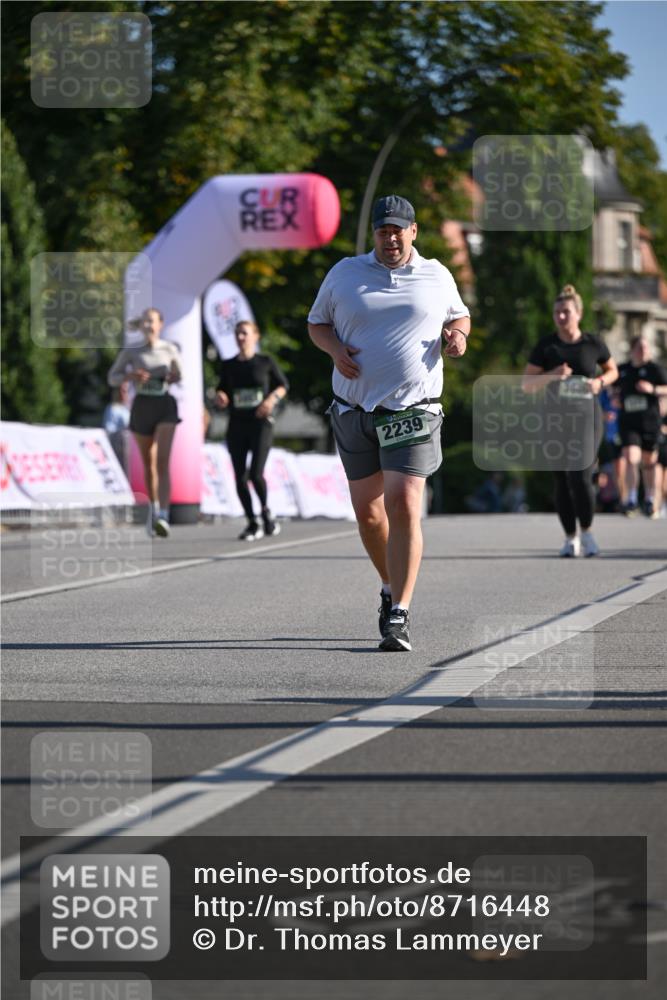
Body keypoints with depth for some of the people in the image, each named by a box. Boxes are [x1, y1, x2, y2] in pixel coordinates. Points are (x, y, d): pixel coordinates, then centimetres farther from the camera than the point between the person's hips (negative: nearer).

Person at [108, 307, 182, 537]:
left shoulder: (170, 349, 2)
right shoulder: (131, 352, 0)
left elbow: (178, 376, 15)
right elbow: (112, 378, 2)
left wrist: (175, 377, -9)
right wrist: (130, 376, -18)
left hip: (165, 406, -1)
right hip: (142, 407, 1)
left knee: (162, 461, -17)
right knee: (148, 463, 13)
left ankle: (163, 517, -27)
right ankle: (153, 509, 35)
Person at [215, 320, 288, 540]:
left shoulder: (265, 362, 1)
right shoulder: (228, 366, 8)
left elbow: (283, 385, 10)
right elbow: (222, 389, 17)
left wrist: (272, 398, -9)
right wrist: (220, 397, -6)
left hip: (260, 423, -3)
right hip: (237, 425, 3)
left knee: (256, 474, -15)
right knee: (240, 478, 0)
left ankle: (266, 511, 12)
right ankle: (253, 524, 13)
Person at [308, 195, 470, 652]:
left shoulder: (437, 276, 8)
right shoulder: (345, 274, 7)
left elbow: (458, 315, 24)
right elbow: (317, 323, 15)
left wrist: (458, 334, 0)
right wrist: (335, 348, -6)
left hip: (413, 409, -2)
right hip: (355, 408, 2)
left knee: (404, 506, -16)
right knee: (367, 511, 8)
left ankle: (400, 614, -16)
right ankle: (391, 586, 33)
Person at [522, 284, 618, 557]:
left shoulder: (593, 344, 1)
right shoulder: (545, 346, 1)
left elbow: (612, 370, 18)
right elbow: (527, 385, 0)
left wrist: (600, 381, -4)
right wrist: (552, 375, -17)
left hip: (587, 415, -2)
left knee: (581, 476, -14)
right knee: (562, 481, 3)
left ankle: (587, 532, 6)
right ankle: (570, 538, 15)